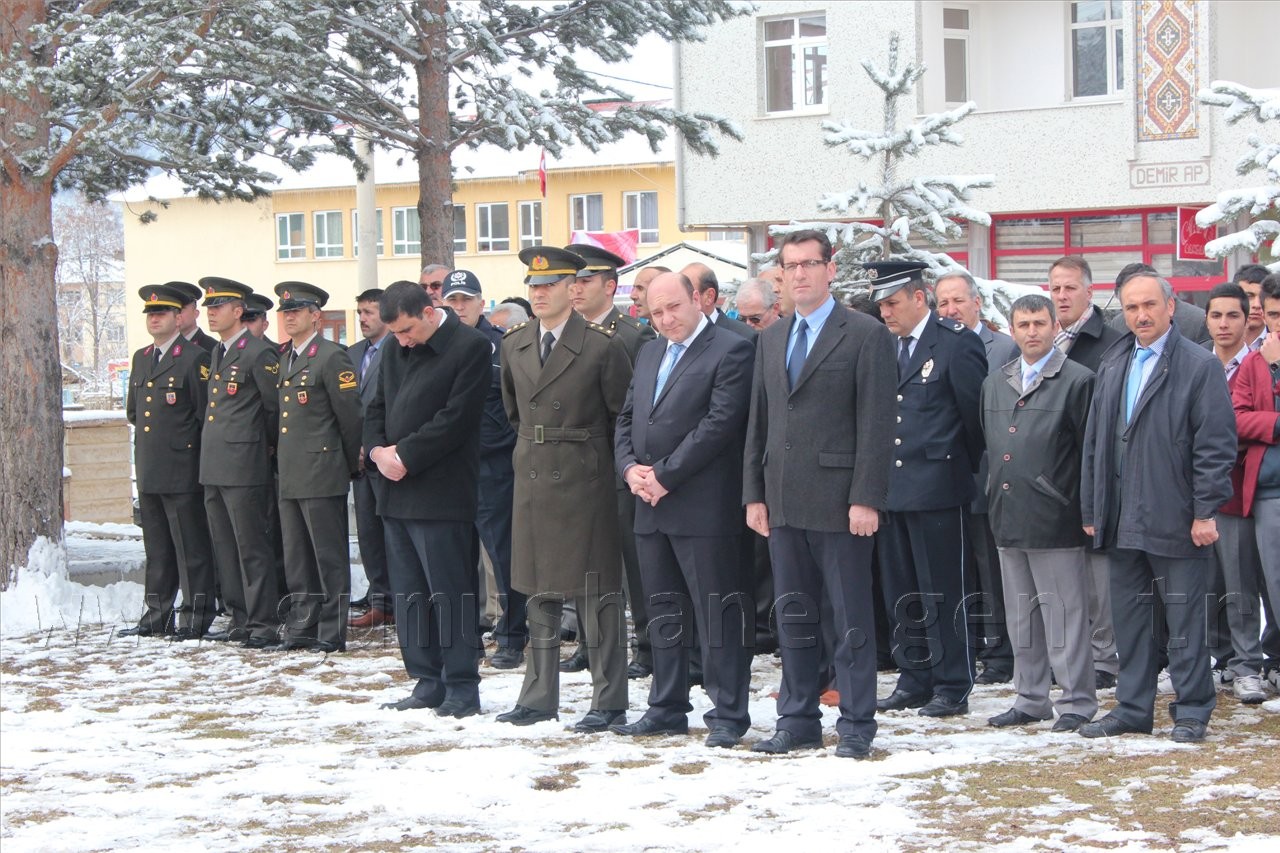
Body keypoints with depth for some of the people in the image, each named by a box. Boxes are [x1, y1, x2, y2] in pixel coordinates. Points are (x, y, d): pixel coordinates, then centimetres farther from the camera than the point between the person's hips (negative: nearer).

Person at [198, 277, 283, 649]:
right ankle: (240, 619, 18)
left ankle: (265, 624, -2)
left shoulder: (259, 354, -10)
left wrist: (267, 445, 5)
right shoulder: (217, 354, 17)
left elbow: (277, 408, -7)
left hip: (244, 468, -9)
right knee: (225, 548, 11)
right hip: (214, 468, 9)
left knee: (253, 548, -6)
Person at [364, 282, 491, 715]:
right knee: (409, 593, 10)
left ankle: (462, 688, 3)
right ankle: (428, 683, 17)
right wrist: (377, 451, -1)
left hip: (439, 494, -7)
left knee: (449, 592, -4)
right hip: (396, 492, 7)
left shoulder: (470, 347, -9)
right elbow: (377, 408, 18)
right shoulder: (394, 350, 14)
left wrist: (405, 456, -14)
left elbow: (455, 418, -15)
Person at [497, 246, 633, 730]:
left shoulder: (601, 347, -9)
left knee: (596, 595, -1)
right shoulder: (514, 346, 8)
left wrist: (604, 462, 3)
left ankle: (609, 702, 6)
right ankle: (539, 698, 19)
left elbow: (625, 417, -2)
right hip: (532, 485, 6)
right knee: (539, 593, 11)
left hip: (584, 487, -6)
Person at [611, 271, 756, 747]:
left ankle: (727, 715, 1)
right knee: (663, 613, 13)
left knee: (717, 614, -4)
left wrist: (665, 475, -15)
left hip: (702, 507, -8)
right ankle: (667, 709, 21)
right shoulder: (649, 355, 18)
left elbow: (720, 423, -16)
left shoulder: (730, 352, -8)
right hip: (650, 507, 8)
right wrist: (629, 467, -1)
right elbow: (626, 419, 19)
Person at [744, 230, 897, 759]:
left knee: (849, 618, -1)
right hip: (784, 503, 6)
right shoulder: (771, 340, 15)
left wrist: (866, 499, -15)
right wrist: (754, 494, 10)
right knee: (793, 616, 11)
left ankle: (857, 724, 6)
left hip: (838, 501, -6)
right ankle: (798, 720, 18)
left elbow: (876, 423, -9)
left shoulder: (865, 335, -4)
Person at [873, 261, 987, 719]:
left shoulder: (957, 343, -7)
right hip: (890, 488, 6)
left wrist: (966, 471, 5)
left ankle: (952, 687, 6)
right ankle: (914, 680, 20)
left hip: (936, 489, -6)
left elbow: (976, 414, -4)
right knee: (901, 594, 10)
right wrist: (877, 481, 11)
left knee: (941, 594, -1)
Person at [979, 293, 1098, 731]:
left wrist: (1086, 512, -8)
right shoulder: (995, 384, 14)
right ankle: (1031, 699, 22)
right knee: (1020, 613, 13)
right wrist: (995, 504, 14)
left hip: (1055, 518, -6)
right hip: (1008, 517, 7)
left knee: (1063, 612, -3)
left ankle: (1076, 702, 5)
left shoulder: (1077, 381, -5)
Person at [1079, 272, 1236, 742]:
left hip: (1176, 521, -6)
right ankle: (1133, 708, 20)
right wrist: (1090, 510, 11)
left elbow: (1216, 446, -9)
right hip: (1122, 522, 6)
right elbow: (1094, 442, 15)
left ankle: (1192, 710, 11)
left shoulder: (1200, 366, -5)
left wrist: (1205, 511, -13)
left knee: (1184, 618, 1)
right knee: (1129, 617, 11)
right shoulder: (1112, 365, 14)